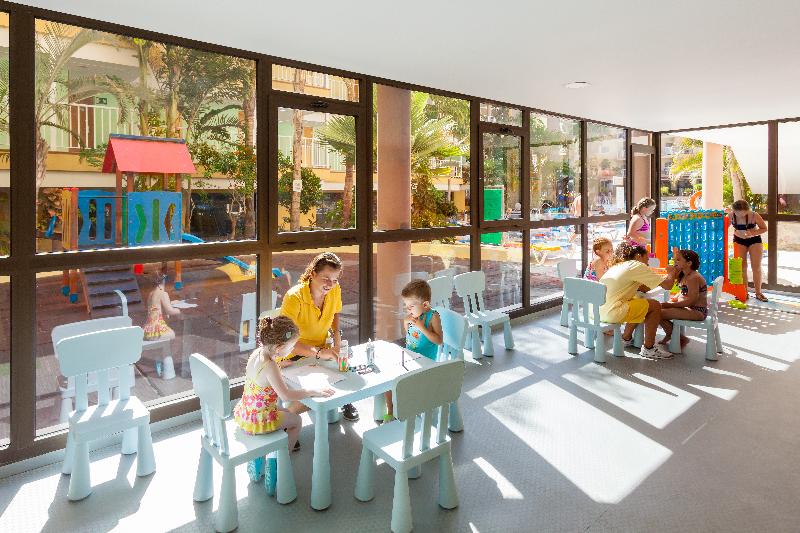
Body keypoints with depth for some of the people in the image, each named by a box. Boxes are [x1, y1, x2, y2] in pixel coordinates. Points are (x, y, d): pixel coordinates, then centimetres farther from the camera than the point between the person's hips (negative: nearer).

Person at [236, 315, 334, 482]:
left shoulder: (258, 352, -5)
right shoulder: (270, 367, -31)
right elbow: (286, 395, -36)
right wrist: (314, 392, -28)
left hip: (244, 411, 8)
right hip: (258, 419, -8)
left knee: (284, 412, 31)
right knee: (296, 421, 13)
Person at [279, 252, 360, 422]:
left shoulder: (335, 290, -6)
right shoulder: (294, 297, -25)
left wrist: (336, 333, -3)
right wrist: (318, 353, -43)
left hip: (321, 350, 6)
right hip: (293, 356, -6)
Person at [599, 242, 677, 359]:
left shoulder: (619, 265, 24)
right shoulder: (638, 266, -2)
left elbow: (643, 288, 28)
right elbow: (667, 285, -3)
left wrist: (667, 275, 27)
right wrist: (671, 272, 18)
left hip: (598, 310, 9)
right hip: (612, 312, -9)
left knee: (640, 302, 28)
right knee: (655, 306, 6)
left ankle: (627, 338, 35)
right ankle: (648, 348, 11)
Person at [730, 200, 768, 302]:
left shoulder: (754, 216, -23)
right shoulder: (731, 215, -18)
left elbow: (764, 228, -12)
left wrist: (753, 233, -28)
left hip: (754, 240, -1)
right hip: (739, 241, 1)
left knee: (756, 267, 3)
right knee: (742, 267, 1)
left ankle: (758, 293, 13)